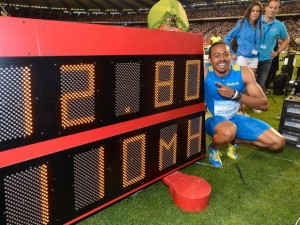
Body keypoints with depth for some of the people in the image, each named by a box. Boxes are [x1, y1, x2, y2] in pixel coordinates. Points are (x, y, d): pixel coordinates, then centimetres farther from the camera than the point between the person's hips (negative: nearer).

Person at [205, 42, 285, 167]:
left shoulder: (243, 72, -14)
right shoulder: (204, 74, -20)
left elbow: (264, 105, -17)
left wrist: (235, 94, -30)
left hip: (235, 118, 4)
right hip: (212, 119, -4)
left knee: (278, 142, -3)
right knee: (229, 131, -42)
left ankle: (233, 140, 16)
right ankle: (213, 148, -4)